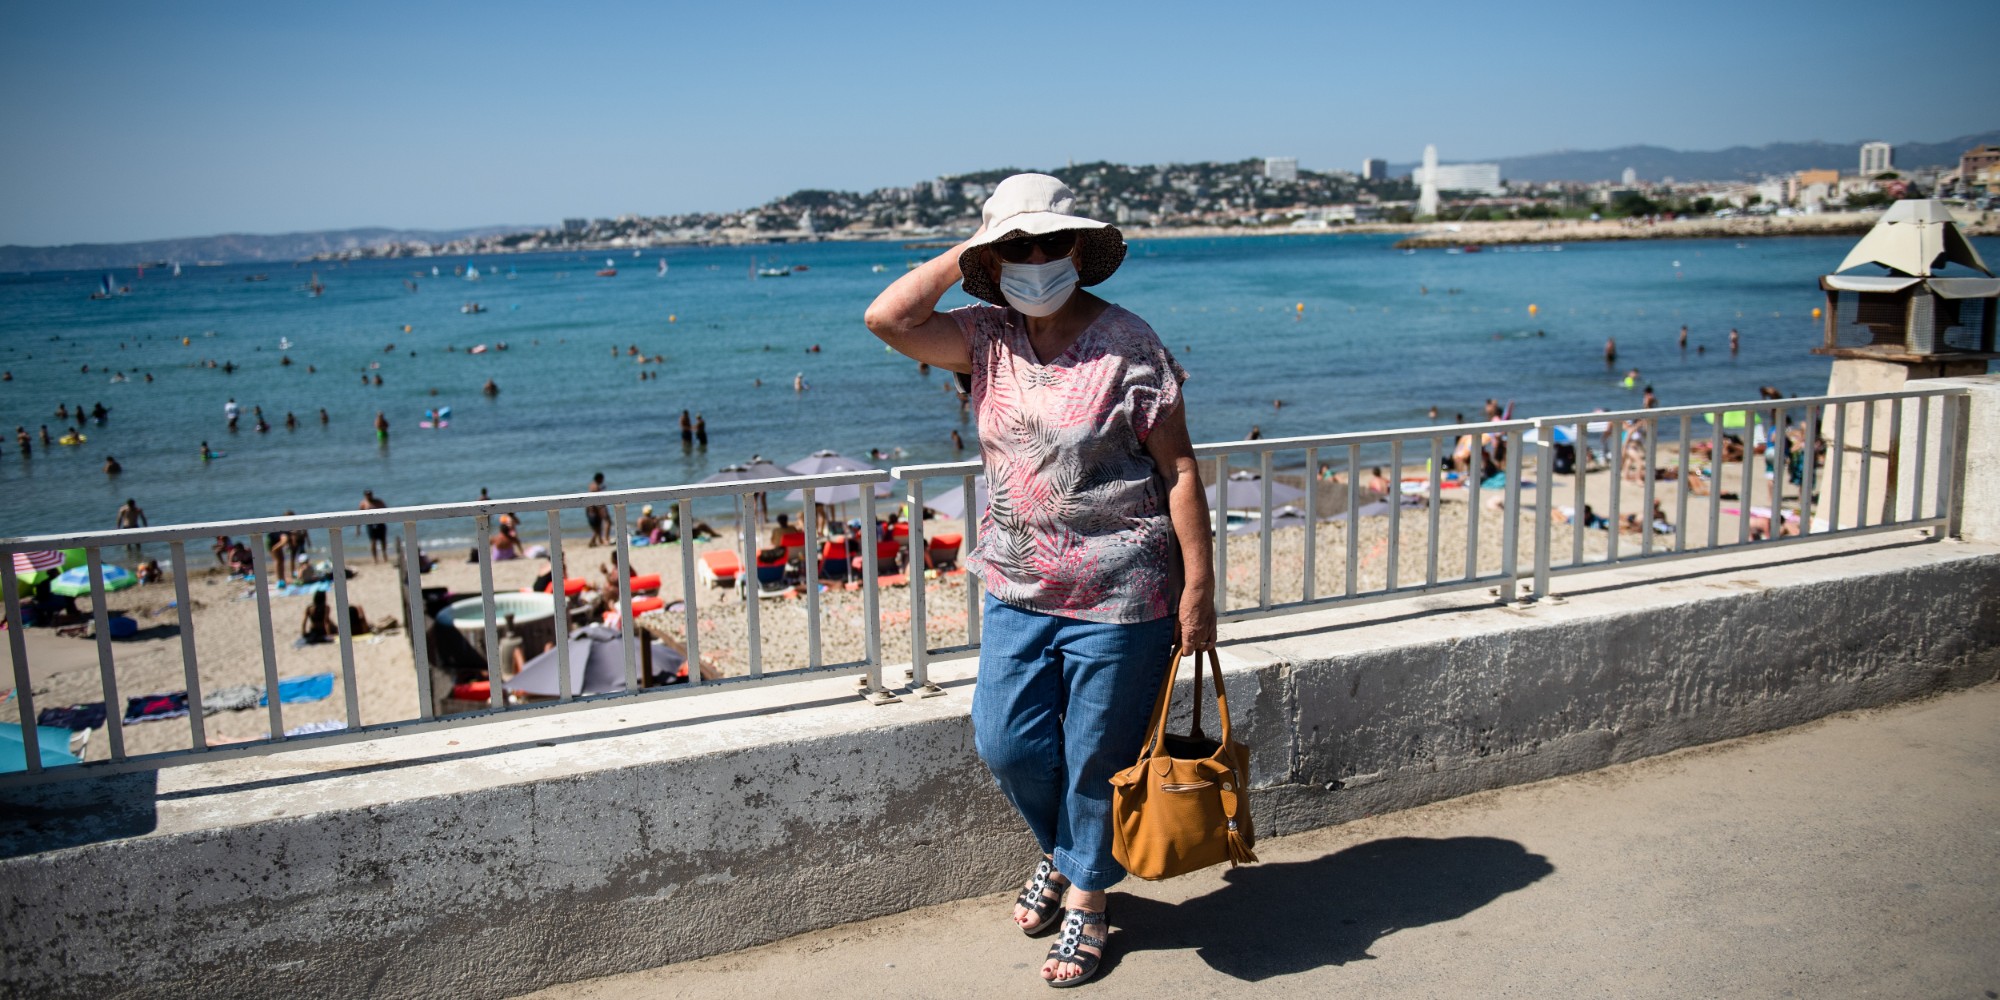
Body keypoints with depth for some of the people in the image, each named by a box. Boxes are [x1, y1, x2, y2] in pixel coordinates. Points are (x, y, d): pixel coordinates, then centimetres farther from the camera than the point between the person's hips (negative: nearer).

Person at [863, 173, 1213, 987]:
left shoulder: (1128, 345, -11)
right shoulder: (988, 339, 3)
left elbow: (1179, 470, -10)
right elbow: (887, 320, -9)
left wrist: (1198, 586, -13)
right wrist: (964, 253, -6)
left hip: (1118, 597, -5)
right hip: (1018, 588, 5)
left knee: (1098, 759, 8)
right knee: (1005, 743, 8)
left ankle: (1086, 897, 33)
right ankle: (1061, 852, 39)